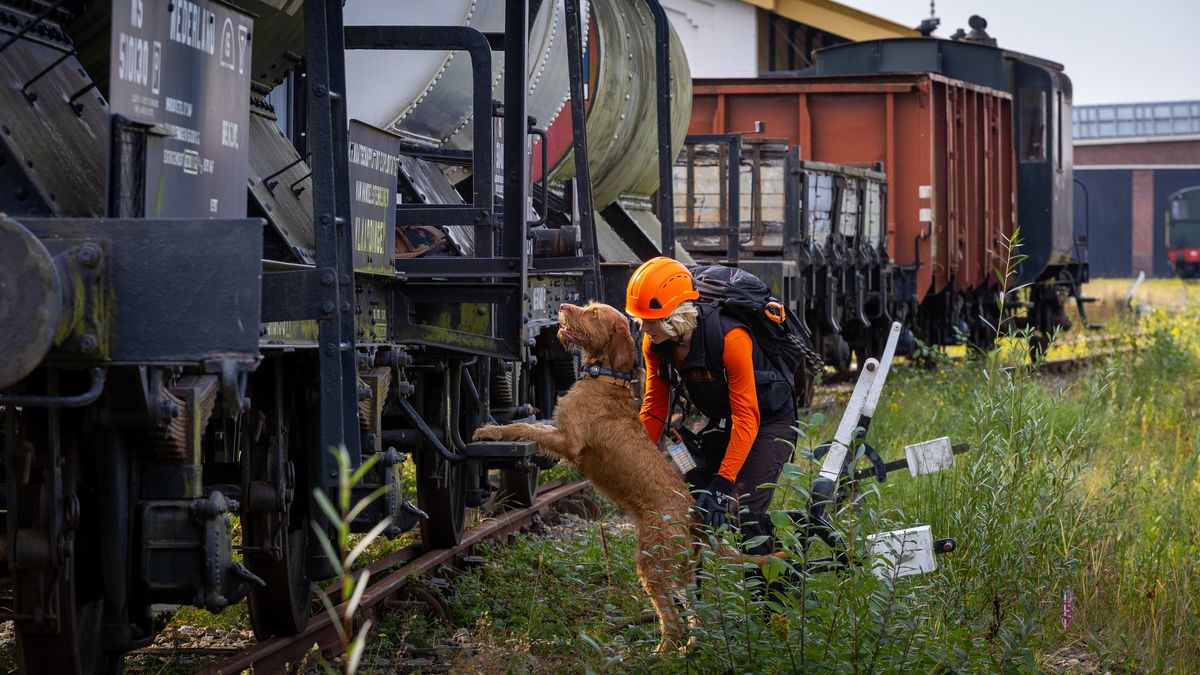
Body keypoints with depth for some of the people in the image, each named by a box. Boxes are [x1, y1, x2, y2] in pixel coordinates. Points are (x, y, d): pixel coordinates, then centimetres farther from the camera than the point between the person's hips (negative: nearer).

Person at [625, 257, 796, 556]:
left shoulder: (730, 339, -35)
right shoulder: (655, 345, -14)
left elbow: (746, 418, -33)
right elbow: (654, 409, -4)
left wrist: (723, 481, -36)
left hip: (768, 419, -7)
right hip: (721, 422, 7)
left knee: (747, 508, -20)